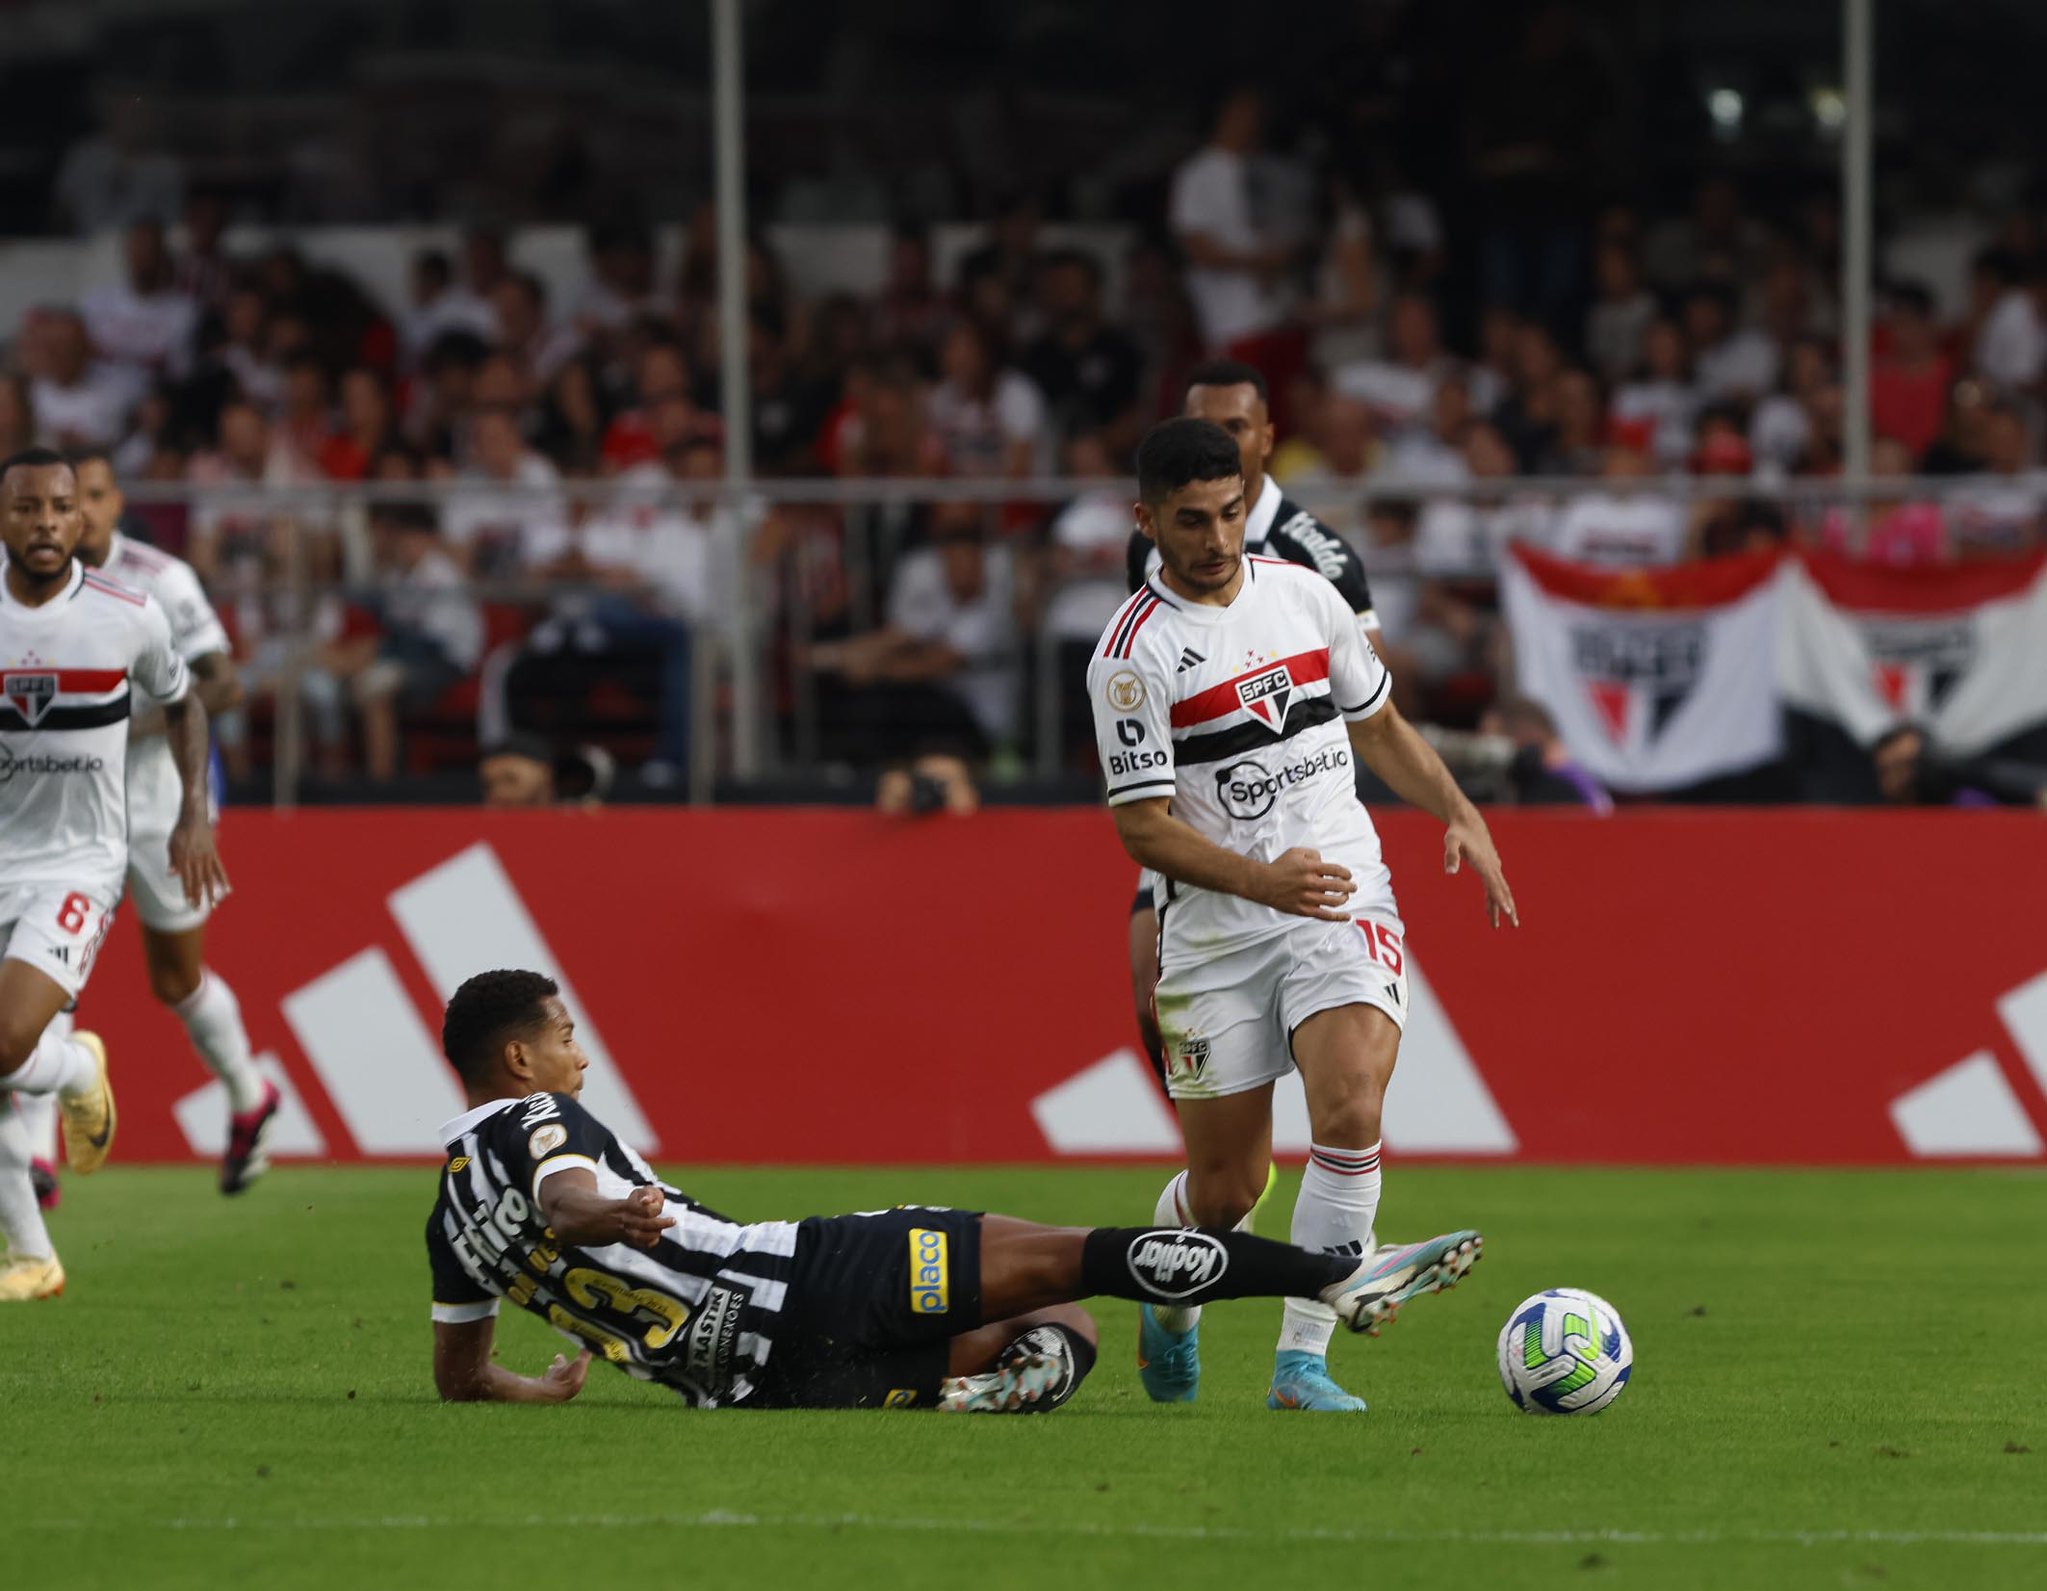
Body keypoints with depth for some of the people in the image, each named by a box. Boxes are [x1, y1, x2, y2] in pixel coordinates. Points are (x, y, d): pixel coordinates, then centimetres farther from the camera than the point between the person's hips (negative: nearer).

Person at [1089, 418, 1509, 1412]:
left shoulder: (1303, 593, 6)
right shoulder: (1134, 655, -9)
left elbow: (1377, 726, 21)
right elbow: (1143, 826, -12)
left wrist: (1460, 817, 6)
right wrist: (1263, 881, -26)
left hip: (1343, 904, 2)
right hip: (1217, 934, -2)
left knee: (1350, 1113, -23)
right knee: (1226, 1189, 4)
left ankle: (1302, 1364, -18)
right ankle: (1170, 1304, 39)